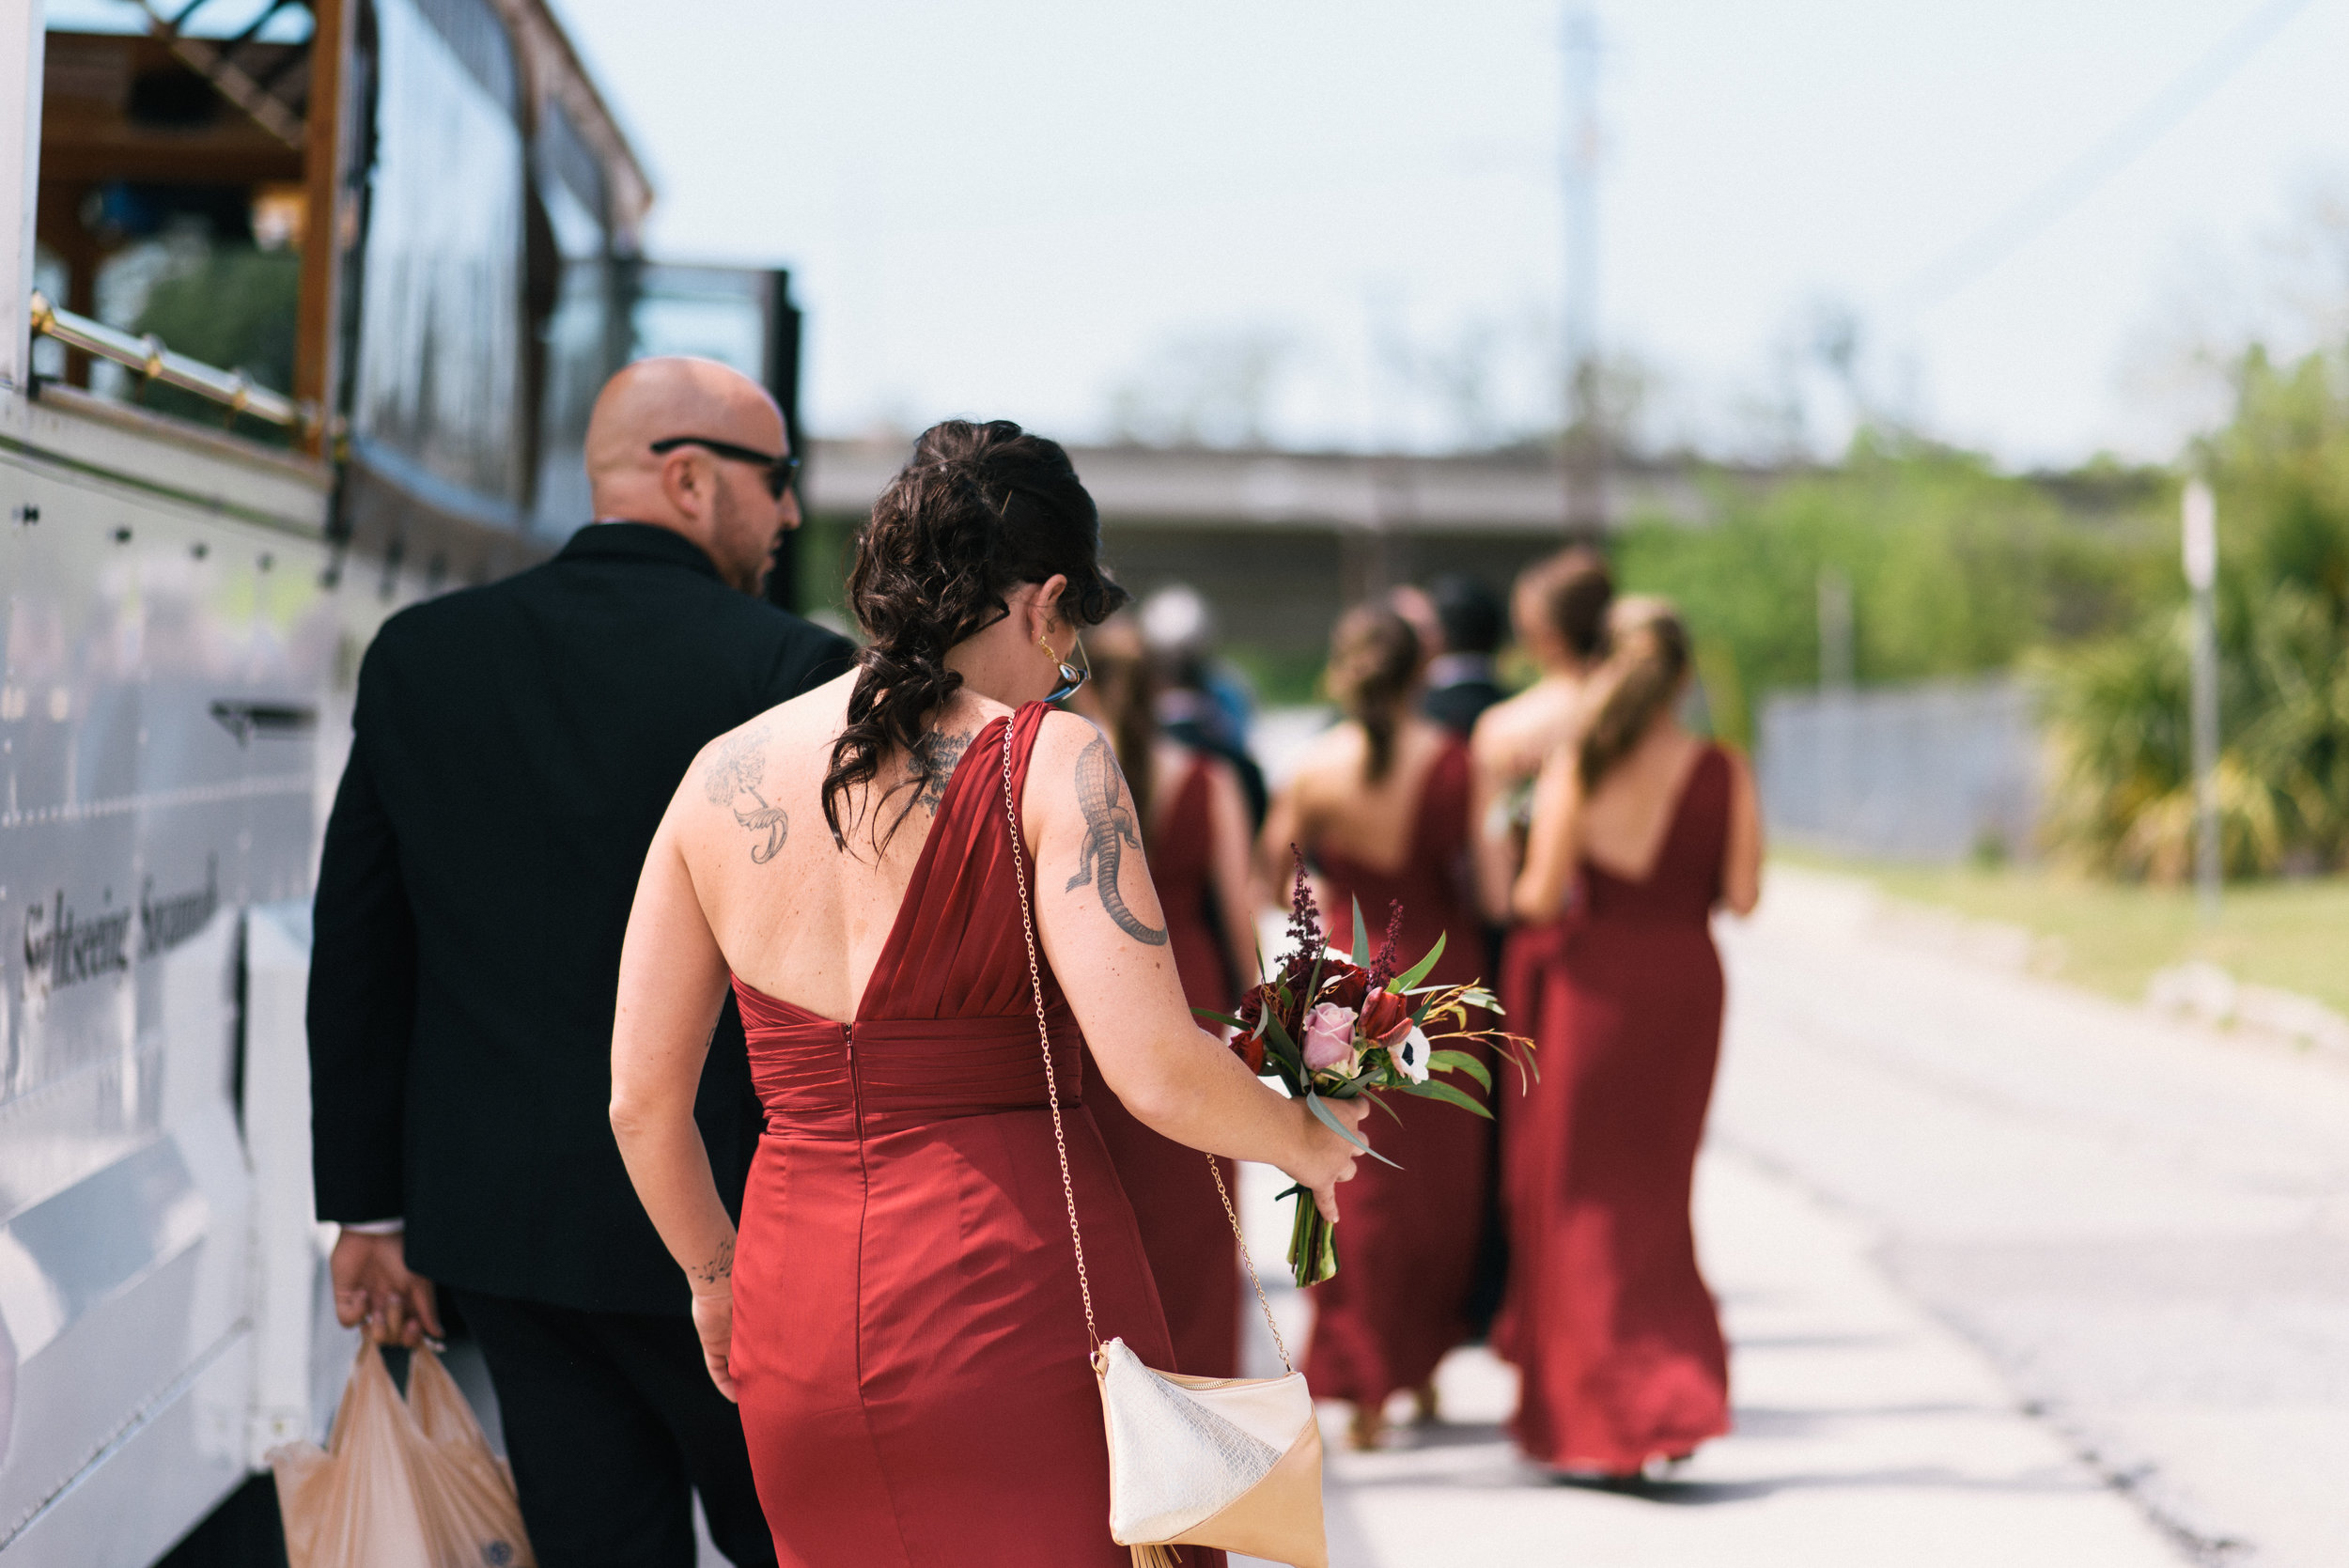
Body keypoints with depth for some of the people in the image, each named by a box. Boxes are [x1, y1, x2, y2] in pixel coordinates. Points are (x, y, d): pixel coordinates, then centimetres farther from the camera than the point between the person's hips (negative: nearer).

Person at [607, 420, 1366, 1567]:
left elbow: (640, 1099, 9)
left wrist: (712, 1270, 27)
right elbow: (1157, 1075, -16)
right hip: (1018, 1300, -5)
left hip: (798, 1330, 5)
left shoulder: (723, 775, 7)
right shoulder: (1046, 762, -8)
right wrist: (1305, 1139, 3)